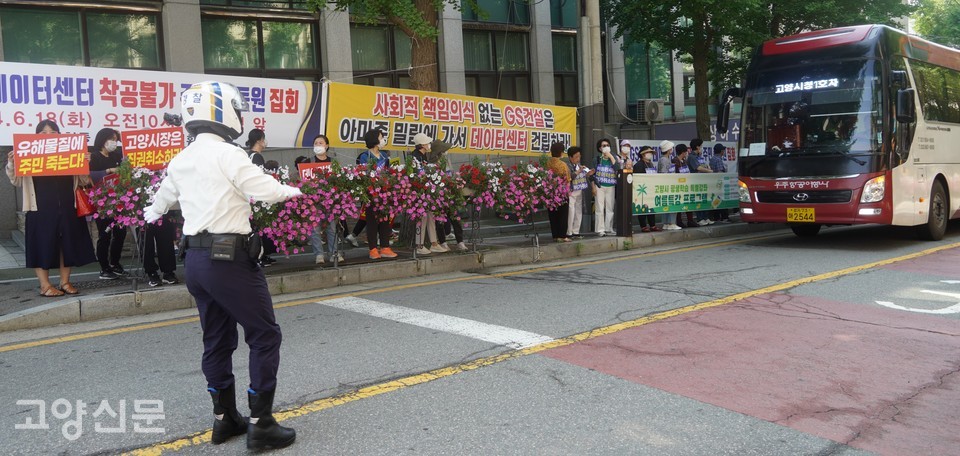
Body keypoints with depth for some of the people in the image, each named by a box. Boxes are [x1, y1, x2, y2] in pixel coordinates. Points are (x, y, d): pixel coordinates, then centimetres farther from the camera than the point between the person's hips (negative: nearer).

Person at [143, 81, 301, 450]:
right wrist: (293, 191, 5)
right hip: (229, 258, -8)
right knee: (264, 335, 1)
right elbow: (267, 191, -19)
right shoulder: (227, 154, -14)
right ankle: (260, 424, 3)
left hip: (196, 259, 8)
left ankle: (224, 419, 27)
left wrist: (152, 213, 54)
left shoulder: (180, 161, 12)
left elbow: (165, 195, 30)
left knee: (217, 339, 17)